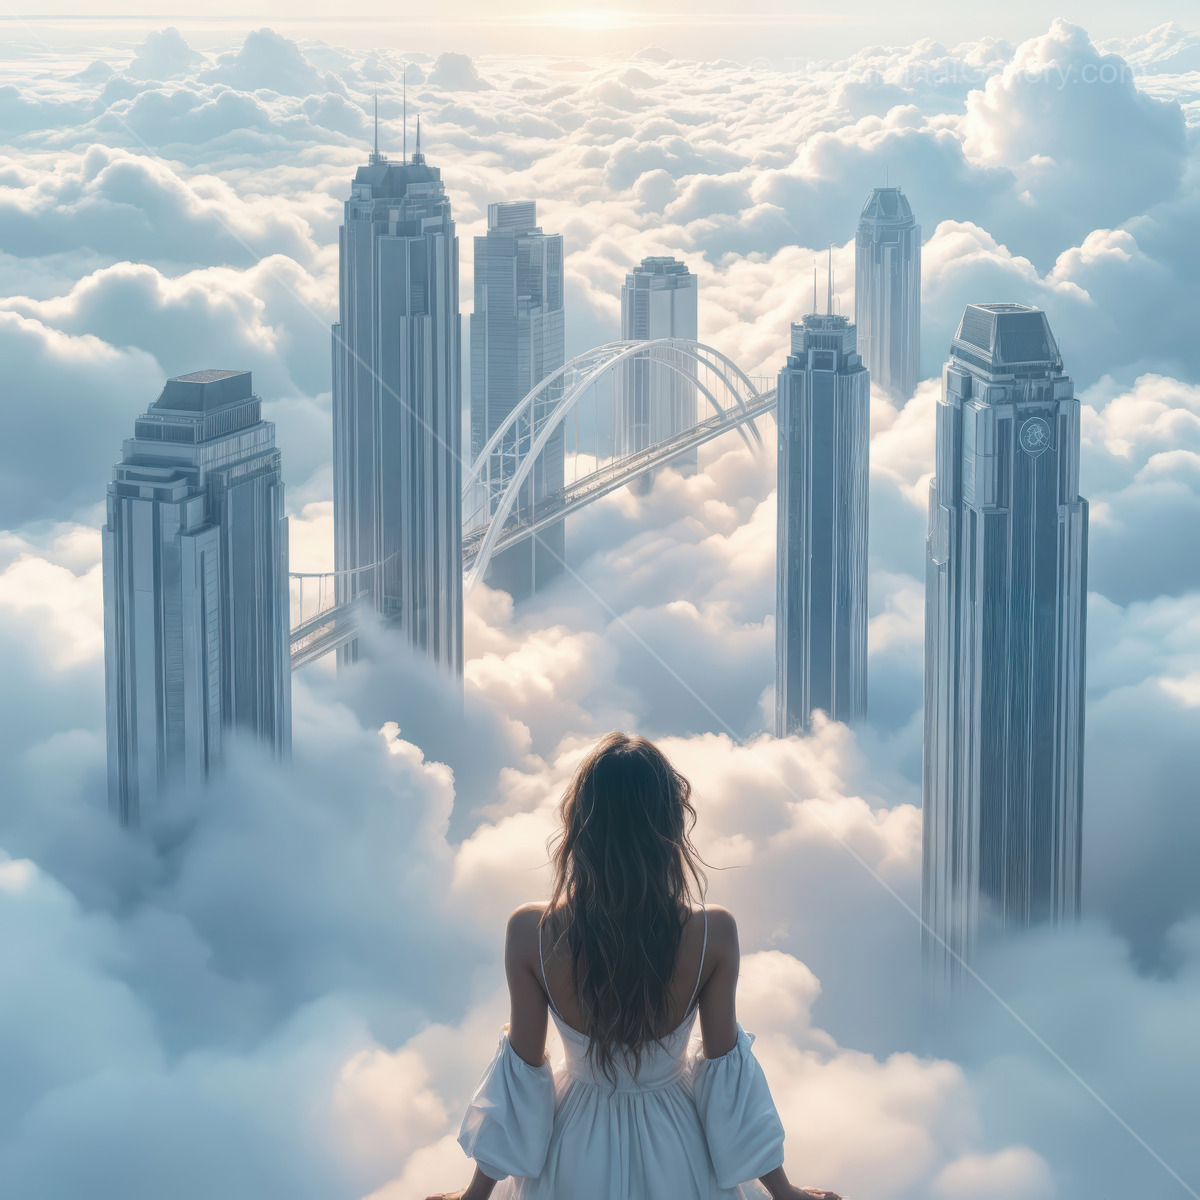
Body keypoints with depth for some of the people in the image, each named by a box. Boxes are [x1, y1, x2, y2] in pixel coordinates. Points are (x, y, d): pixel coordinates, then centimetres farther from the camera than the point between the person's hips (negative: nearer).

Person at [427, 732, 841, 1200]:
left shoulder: (529, 933, -24)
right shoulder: (713, 933, -24)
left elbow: (521, 1069, -14)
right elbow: (725, 1069, -14)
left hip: (575, 1161, 0)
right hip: (673, 1160, 0)